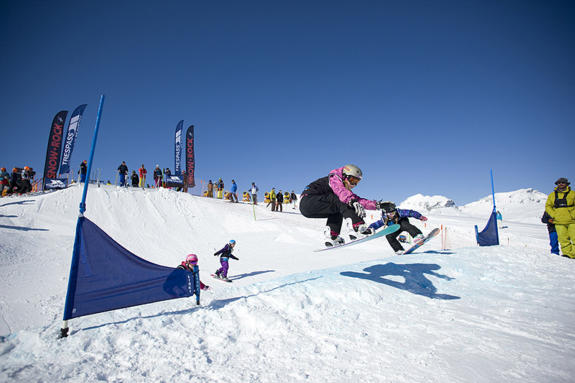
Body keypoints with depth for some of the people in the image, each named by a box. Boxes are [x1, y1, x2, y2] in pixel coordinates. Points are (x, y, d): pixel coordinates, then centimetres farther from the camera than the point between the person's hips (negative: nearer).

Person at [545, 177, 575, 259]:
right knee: (563, 238, 1)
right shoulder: (552, 195, 11)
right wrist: (553, 215, -2)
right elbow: (548, 206, 11)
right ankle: (567, 254, 7)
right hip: (559, 222, 2)